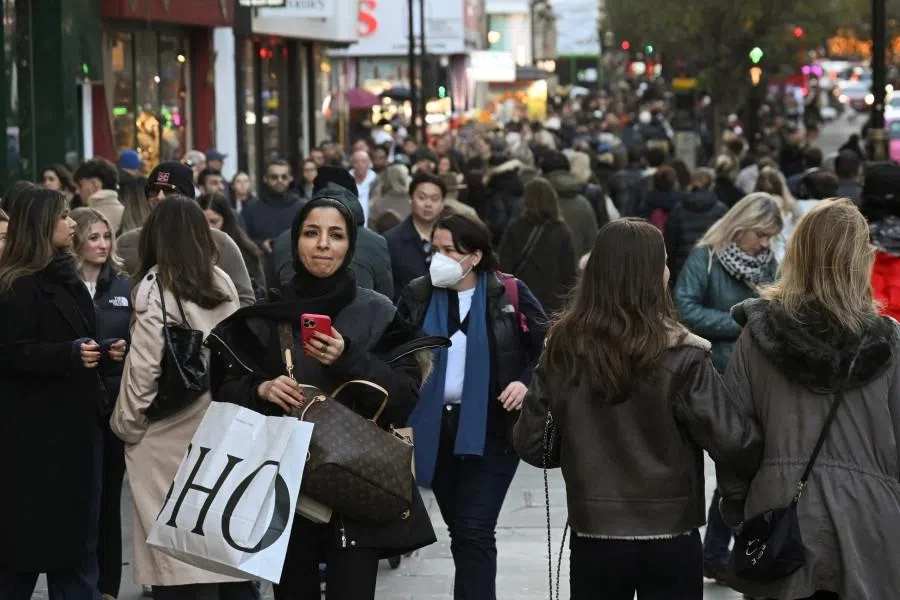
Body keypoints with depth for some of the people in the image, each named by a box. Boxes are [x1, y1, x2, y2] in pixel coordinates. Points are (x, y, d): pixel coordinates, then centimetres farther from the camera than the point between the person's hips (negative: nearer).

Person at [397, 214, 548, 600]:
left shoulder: (509, 294, -4)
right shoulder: (417, 295, 4)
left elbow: (548, 347, 3)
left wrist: (527, 382, -13)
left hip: (490, 429, -4)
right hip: (434, 429, 4)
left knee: (474, 531, -11)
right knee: (459, 530, 14)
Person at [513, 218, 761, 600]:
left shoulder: (563, 349, -5)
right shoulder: (680, 358, -14)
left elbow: (532, 445, 1)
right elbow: (731, 444, -16)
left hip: (593, 538, 3)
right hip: (669, 539, -3)